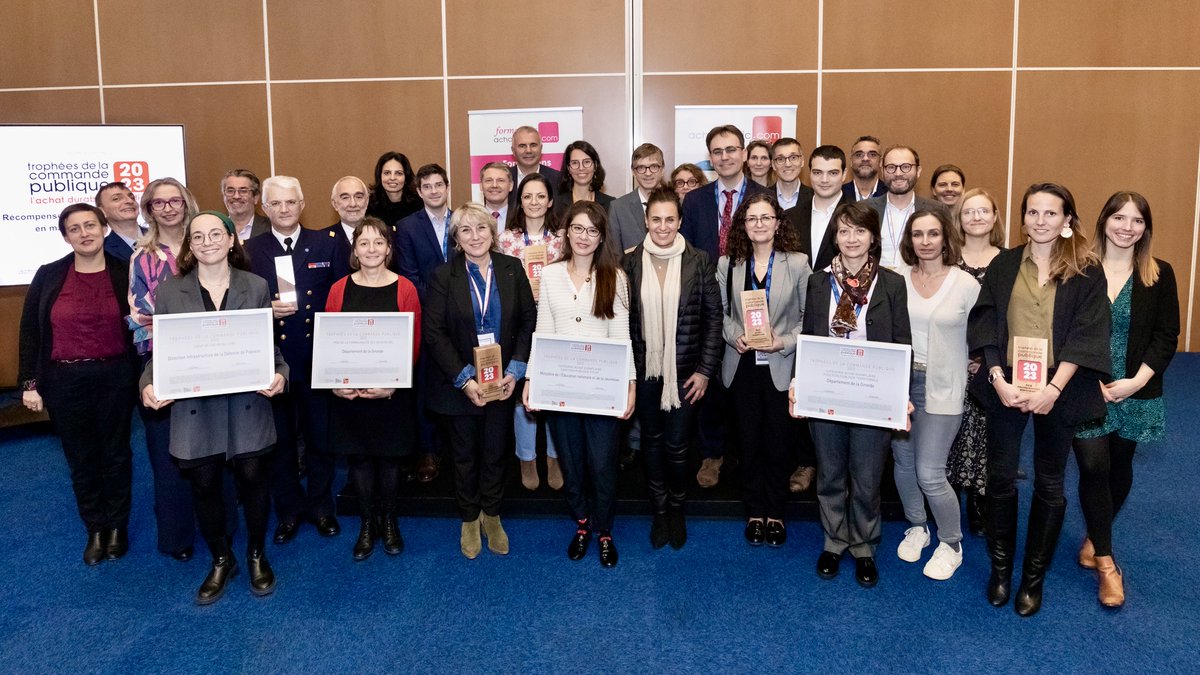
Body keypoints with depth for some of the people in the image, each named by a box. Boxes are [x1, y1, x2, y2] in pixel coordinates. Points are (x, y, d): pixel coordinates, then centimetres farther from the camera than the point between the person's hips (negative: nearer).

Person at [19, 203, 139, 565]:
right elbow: (30, 332, 2)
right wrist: (29, 383, 0)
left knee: (115, 452, 12)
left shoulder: (125, 273, -4)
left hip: (115, 377, -1)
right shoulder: (48, 276, -2)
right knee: (81, 458, 11)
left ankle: (116, 525, 27)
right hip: (65, 381, 1)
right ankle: (94, 529, 25)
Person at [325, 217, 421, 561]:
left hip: (393, 393, -1)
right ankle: (367, 523, 26)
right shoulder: (339, 289, 2)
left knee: (389, 455, 10)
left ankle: (389, 521, 29)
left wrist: (392, 384, -16)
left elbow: (413, 344, -5)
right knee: (358, 456, 10)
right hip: (348, 392, 1)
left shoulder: (405, 289, -4)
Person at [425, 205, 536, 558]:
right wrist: (465, 379, -17)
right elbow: (434, 333, -10)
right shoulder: (444, 276, -7)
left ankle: (491, 516, 33)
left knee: (495, 452, 13)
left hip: (502, 382, 1)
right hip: (458, 384, -1)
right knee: (464, 455, 13)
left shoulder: (512, 269, -2)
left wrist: (515, 371, -11)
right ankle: (469, 519, 32)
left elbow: (529, 320, -1)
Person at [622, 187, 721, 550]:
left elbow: (713, 317, -2)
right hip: (644, 370, 2)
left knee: (676, 444, 2)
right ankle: (659, 509, 33)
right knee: (652, 440, 14)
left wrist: (705, 370, -5)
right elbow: (621, 319, 3)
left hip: (684, 371, -1)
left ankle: (677, 508, 29)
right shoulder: (630, 263, -2)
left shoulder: (699, 262, -5)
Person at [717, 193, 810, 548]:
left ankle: (776, 514, 24)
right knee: (749, 442, 11)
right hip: (743, 365, 2)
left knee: (779, 444, 5)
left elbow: (809, 316, -2)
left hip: (781, 367, -2)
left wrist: (785, 341, -15)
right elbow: (721, 312, 7)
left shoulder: (798, 263, -3)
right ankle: (755, 513, 26)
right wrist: (735, 335, -11)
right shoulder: (728, 264, 3)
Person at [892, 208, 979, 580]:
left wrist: (972, 372, -3)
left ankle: (951, 543, 19)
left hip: (941, 387, -3)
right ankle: (916, 527, 37)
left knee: (929, 474, -5)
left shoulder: (966, 284, -6)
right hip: (899, 382, 3)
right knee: (903, 462, 13)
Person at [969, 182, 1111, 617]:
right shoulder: (1003, 265, 4)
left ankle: (1034, 576, 24)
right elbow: (984, 326, 0)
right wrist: (998, 379, -13)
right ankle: (1000, 568, 24)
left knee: (1049, 484, 9)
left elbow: (1086, 336, -7)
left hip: (1058, 390, -1)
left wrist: (1053, 389, -17)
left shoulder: (1086, 272, -1)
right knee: (1001, 478, 7)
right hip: (1006, 387, 1)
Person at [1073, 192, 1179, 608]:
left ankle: (1095, 538, 33)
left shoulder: (1159, 275, 1)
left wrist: (1137, 380, -11)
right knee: (1093, 467, -6)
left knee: (1119, 467, 12)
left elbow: (1166, 336, 0)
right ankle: (1105, 562, 7)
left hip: (1135, 392, 3)